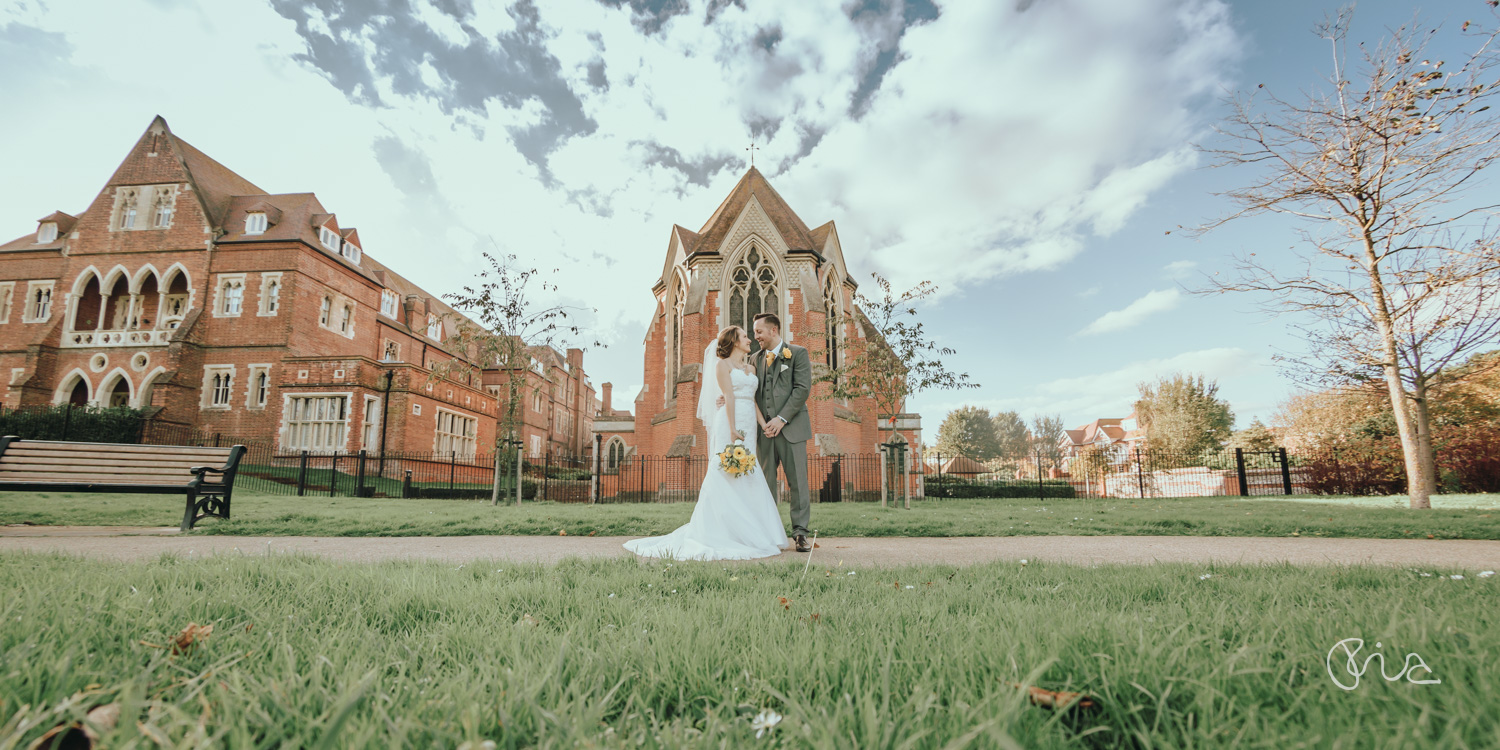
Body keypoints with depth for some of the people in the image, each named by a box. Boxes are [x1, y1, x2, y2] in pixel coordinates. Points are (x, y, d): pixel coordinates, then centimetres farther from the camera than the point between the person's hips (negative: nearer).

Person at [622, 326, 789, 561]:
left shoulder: (751, 369, 22)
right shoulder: (722, 364, 2)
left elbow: (754, 401, 15)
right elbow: (729, 396, -10)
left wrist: (765, 426, 2)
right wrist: (733, 430, -17)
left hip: (749, 427, 7)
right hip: (729, 425, -6)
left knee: (748, 480, 3)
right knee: (726, 477, -8)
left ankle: (748, 535, 9)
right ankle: (718, 535, -3)